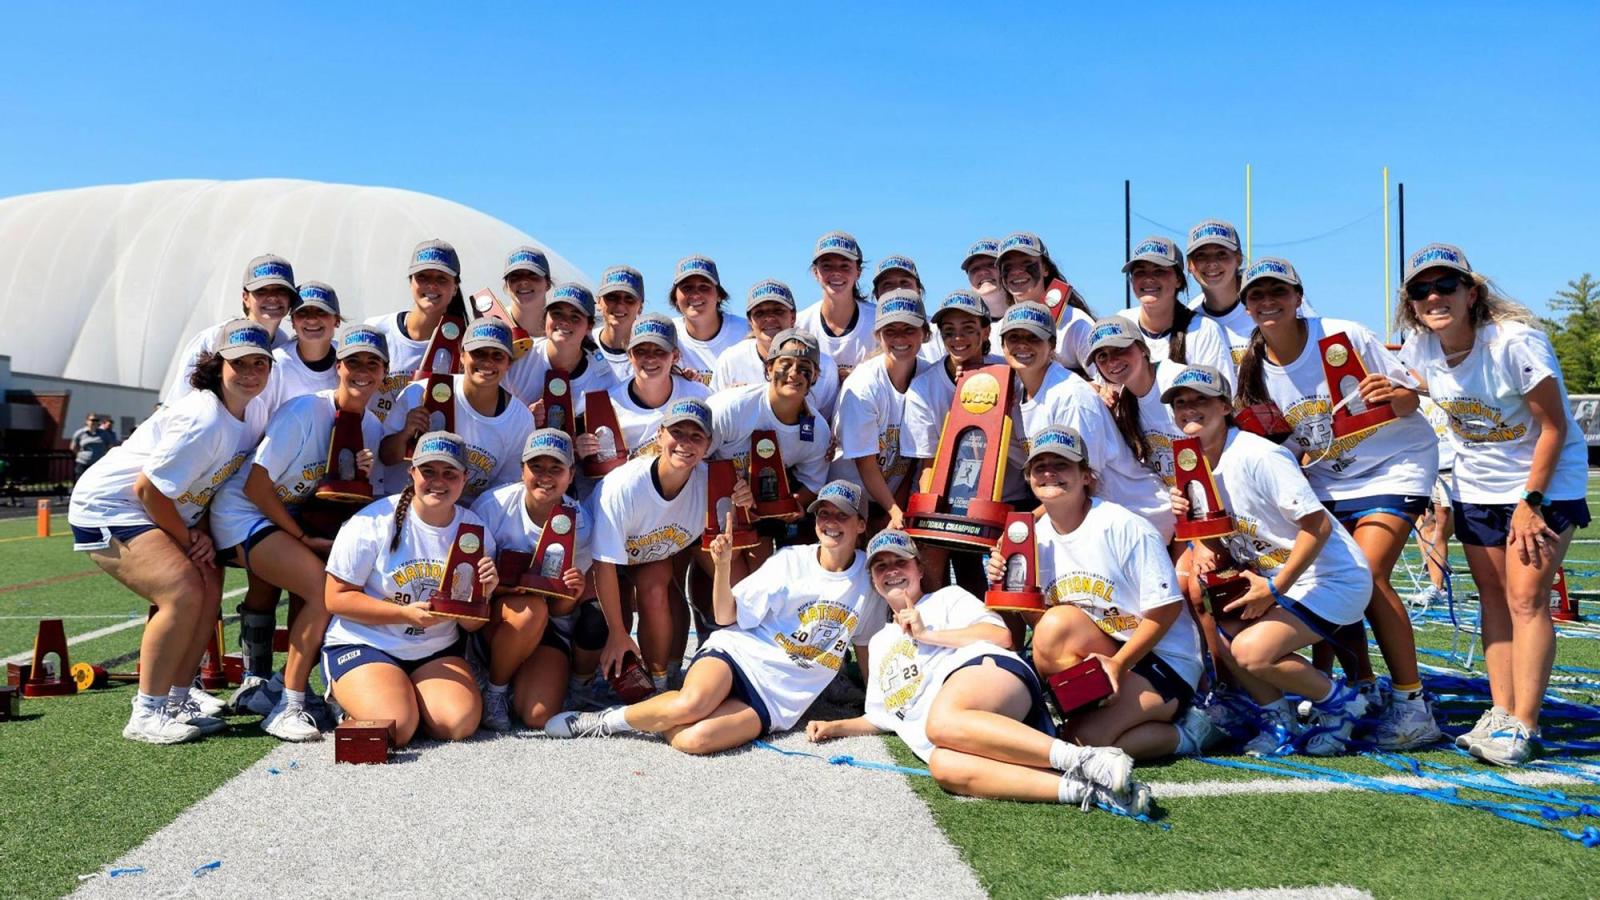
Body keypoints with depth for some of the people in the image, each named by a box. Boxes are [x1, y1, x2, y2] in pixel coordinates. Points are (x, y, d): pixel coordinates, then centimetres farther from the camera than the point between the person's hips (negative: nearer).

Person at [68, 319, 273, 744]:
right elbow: (148, 490, -25)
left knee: (208, 590, 0)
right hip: (108, 508, -9)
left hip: (160, 512, 9)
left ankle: (177, 701, 13)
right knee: (184, 593, -22)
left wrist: (202, 533, -6)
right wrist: (190, 540, -12)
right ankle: (146, 715, -10)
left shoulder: (254, 413, -2)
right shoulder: (204, 421, -29)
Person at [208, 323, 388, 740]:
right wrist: (304, 538, -18)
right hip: (242, 514, -8)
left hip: (292, 515, 8)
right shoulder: (305, 411, -20)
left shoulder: (372, 427, 1)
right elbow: (254, 485, -21)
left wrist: (366, 475, -16)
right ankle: (286, 709, -15)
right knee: (325, 587, -25)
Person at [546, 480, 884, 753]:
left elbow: (864, 643, 19)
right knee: (690, 704, -35)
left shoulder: (868, 578, 4)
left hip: (776, 698, 0)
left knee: (691, 738, -29)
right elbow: (726, 617, -1)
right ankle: (608, 720, -9)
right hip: (739, 653, 0)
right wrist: (722, 565, -16)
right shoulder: (791, 560, 0)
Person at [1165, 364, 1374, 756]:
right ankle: (1279, 716, 7)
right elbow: (1221, 534, 13)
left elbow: (1318, 525, -22)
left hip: (1333, 578, -8)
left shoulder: (1257, 456, -22)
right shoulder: (1195, 466, 3)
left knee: (1250, 650, -24)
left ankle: (1340, 701, 4)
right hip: (1268, 575, 8)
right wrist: (1206, 548, -11)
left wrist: (1274, 589, -21)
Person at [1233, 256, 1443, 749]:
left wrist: (1392, 395, -33)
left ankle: (1413, 704, -9)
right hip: (1329, 476, 5)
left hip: (1394, 464, -5)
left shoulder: (1343, 337, -16)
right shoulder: (1257, 370, -3)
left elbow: (1409, 399, -12)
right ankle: (1364, 692, 11)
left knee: (1368, 575, -19)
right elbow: (1293, 441, 6)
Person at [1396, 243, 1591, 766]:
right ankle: (1501, 712, 14)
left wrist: (1531, 501, -20)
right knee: (1492, 595, 7)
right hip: (1476, 486, 6)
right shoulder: (1420, 347, -7)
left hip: (1545, 479, -6)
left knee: (1526, 598, -11)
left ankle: (1522, 727, -8)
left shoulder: (1515, 341, -24)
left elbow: (1554, 427, -19)